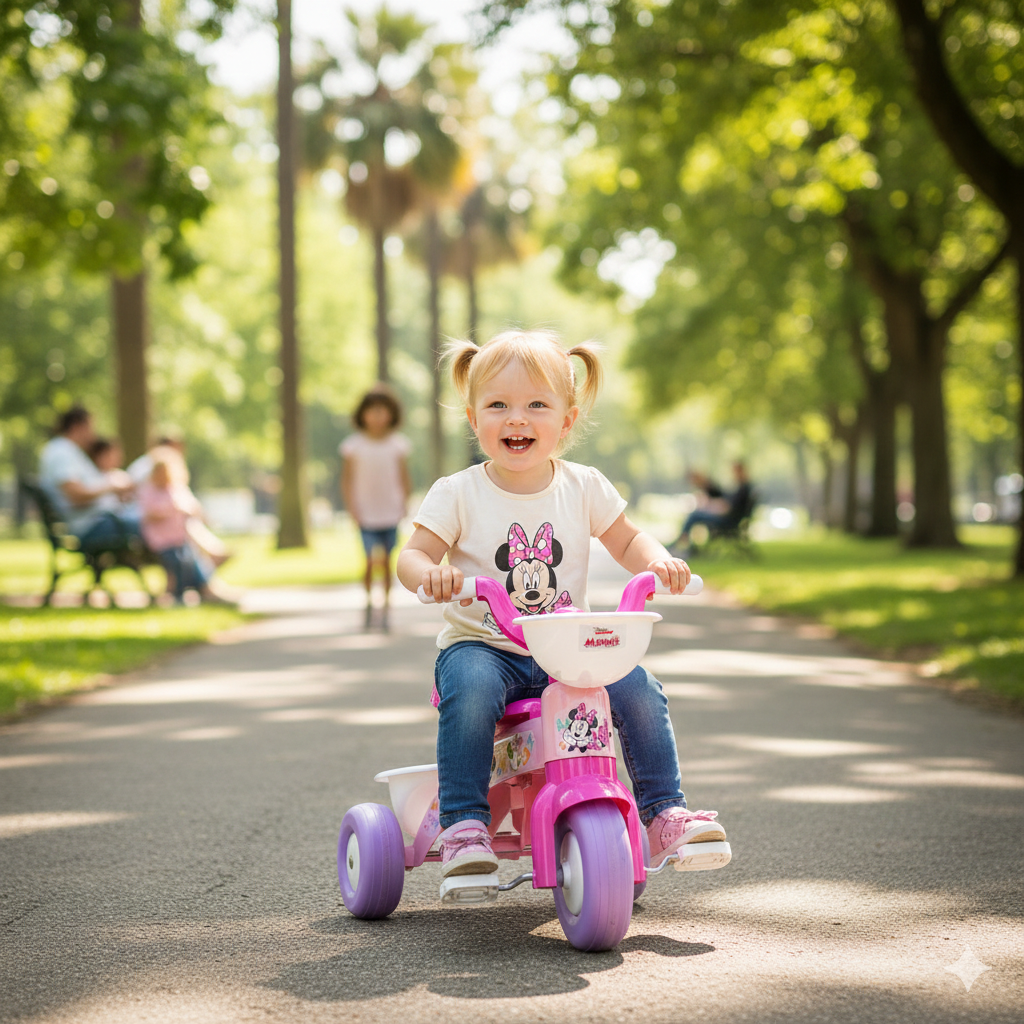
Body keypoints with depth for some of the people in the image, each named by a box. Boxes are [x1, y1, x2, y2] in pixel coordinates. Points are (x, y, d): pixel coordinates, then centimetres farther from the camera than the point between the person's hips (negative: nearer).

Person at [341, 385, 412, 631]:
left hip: (391, 512, 2)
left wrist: (404, 505, -2)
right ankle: (369, 601, 7)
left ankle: (385, 606, 15)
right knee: (373, 559, -13)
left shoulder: (398, 444, 3)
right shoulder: (354, 445, -2)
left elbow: (404, 478, 9)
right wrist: (352, 508, -7)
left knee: (386, 561, 5)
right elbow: (347, 480, 2)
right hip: (366, 514, -2)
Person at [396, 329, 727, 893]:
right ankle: (464, 824, -27)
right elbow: (412, 555, -6)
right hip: (481, 644, -2)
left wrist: (658, 560, -10)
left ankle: (664, 813, -5)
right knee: (469, 691, -35)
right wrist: (430, 573, -31)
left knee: (639, 688, -19)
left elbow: (626, 542, 13)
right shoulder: (458, 494, -3)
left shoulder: (584, 487, 4)